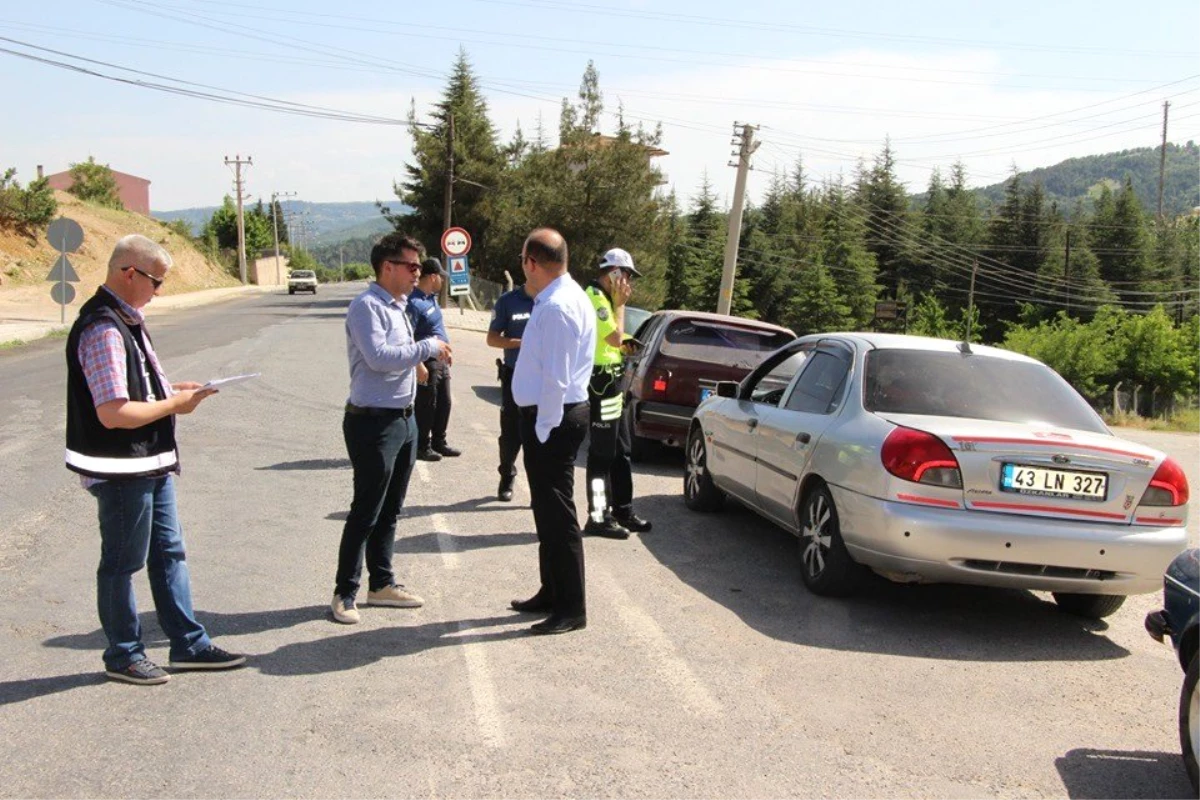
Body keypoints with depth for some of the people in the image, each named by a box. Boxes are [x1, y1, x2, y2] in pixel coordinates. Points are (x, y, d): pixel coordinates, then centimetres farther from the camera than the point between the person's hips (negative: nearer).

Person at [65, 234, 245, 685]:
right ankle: (123, 656, 21)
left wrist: (171, 391, 7)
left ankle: (188, 644, 27)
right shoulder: (104, 330, -22)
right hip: (121, 471, -10)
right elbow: (113, 413, -28)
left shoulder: (126, 320, 10)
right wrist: (173, 405, -17)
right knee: (123, 562, 6)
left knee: (169, 553, 16)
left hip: (151, 462, 10)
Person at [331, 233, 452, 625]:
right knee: (366, 512, -2)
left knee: (390, 510, 17)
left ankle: (382, 584, 28)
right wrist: (428, 348, -19)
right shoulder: (367, 307, -15)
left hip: (404, 419, 9)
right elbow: (379, 357, -27)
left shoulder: (397, 307, 13)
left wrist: (419, 361, 4)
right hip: (373, 422, -9)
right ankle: (345, 593, 9)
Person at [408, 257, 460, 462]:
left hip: (440, 361, 9)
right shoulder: (415, 302, -20)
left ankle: (439, 443, 26)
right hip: (427, 362, -9)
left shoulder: (432, 297, 10)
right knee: (426, 406, 1)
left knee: (444, 404, 15)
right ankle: (422, 447, 12)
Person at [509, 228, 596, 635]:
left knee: (556, 513, -2)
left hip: (552, 418, -11)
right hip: (554, 416, 11)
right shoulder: (560, 297, 11)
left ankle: (571, 609, 8)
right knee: (548, 510, 20)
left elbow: (556, 378, -23)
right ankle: (552, 593, 34)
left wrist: (544, 431, -19)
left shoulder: (557, 307, -22)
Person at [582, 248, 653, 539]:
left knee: (620, 452, 15)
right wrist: (619, 304, -12)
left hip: (612, 383, 11)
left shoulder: (603, 297, 17)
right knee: (602, 454, -5)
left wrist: (624, 344, 7)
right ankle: (598, 517, 1)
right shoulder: (595, 298, -16)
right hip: (602, 383, -11)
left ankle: (623, 511, 23)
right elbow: (615, 337, -22)